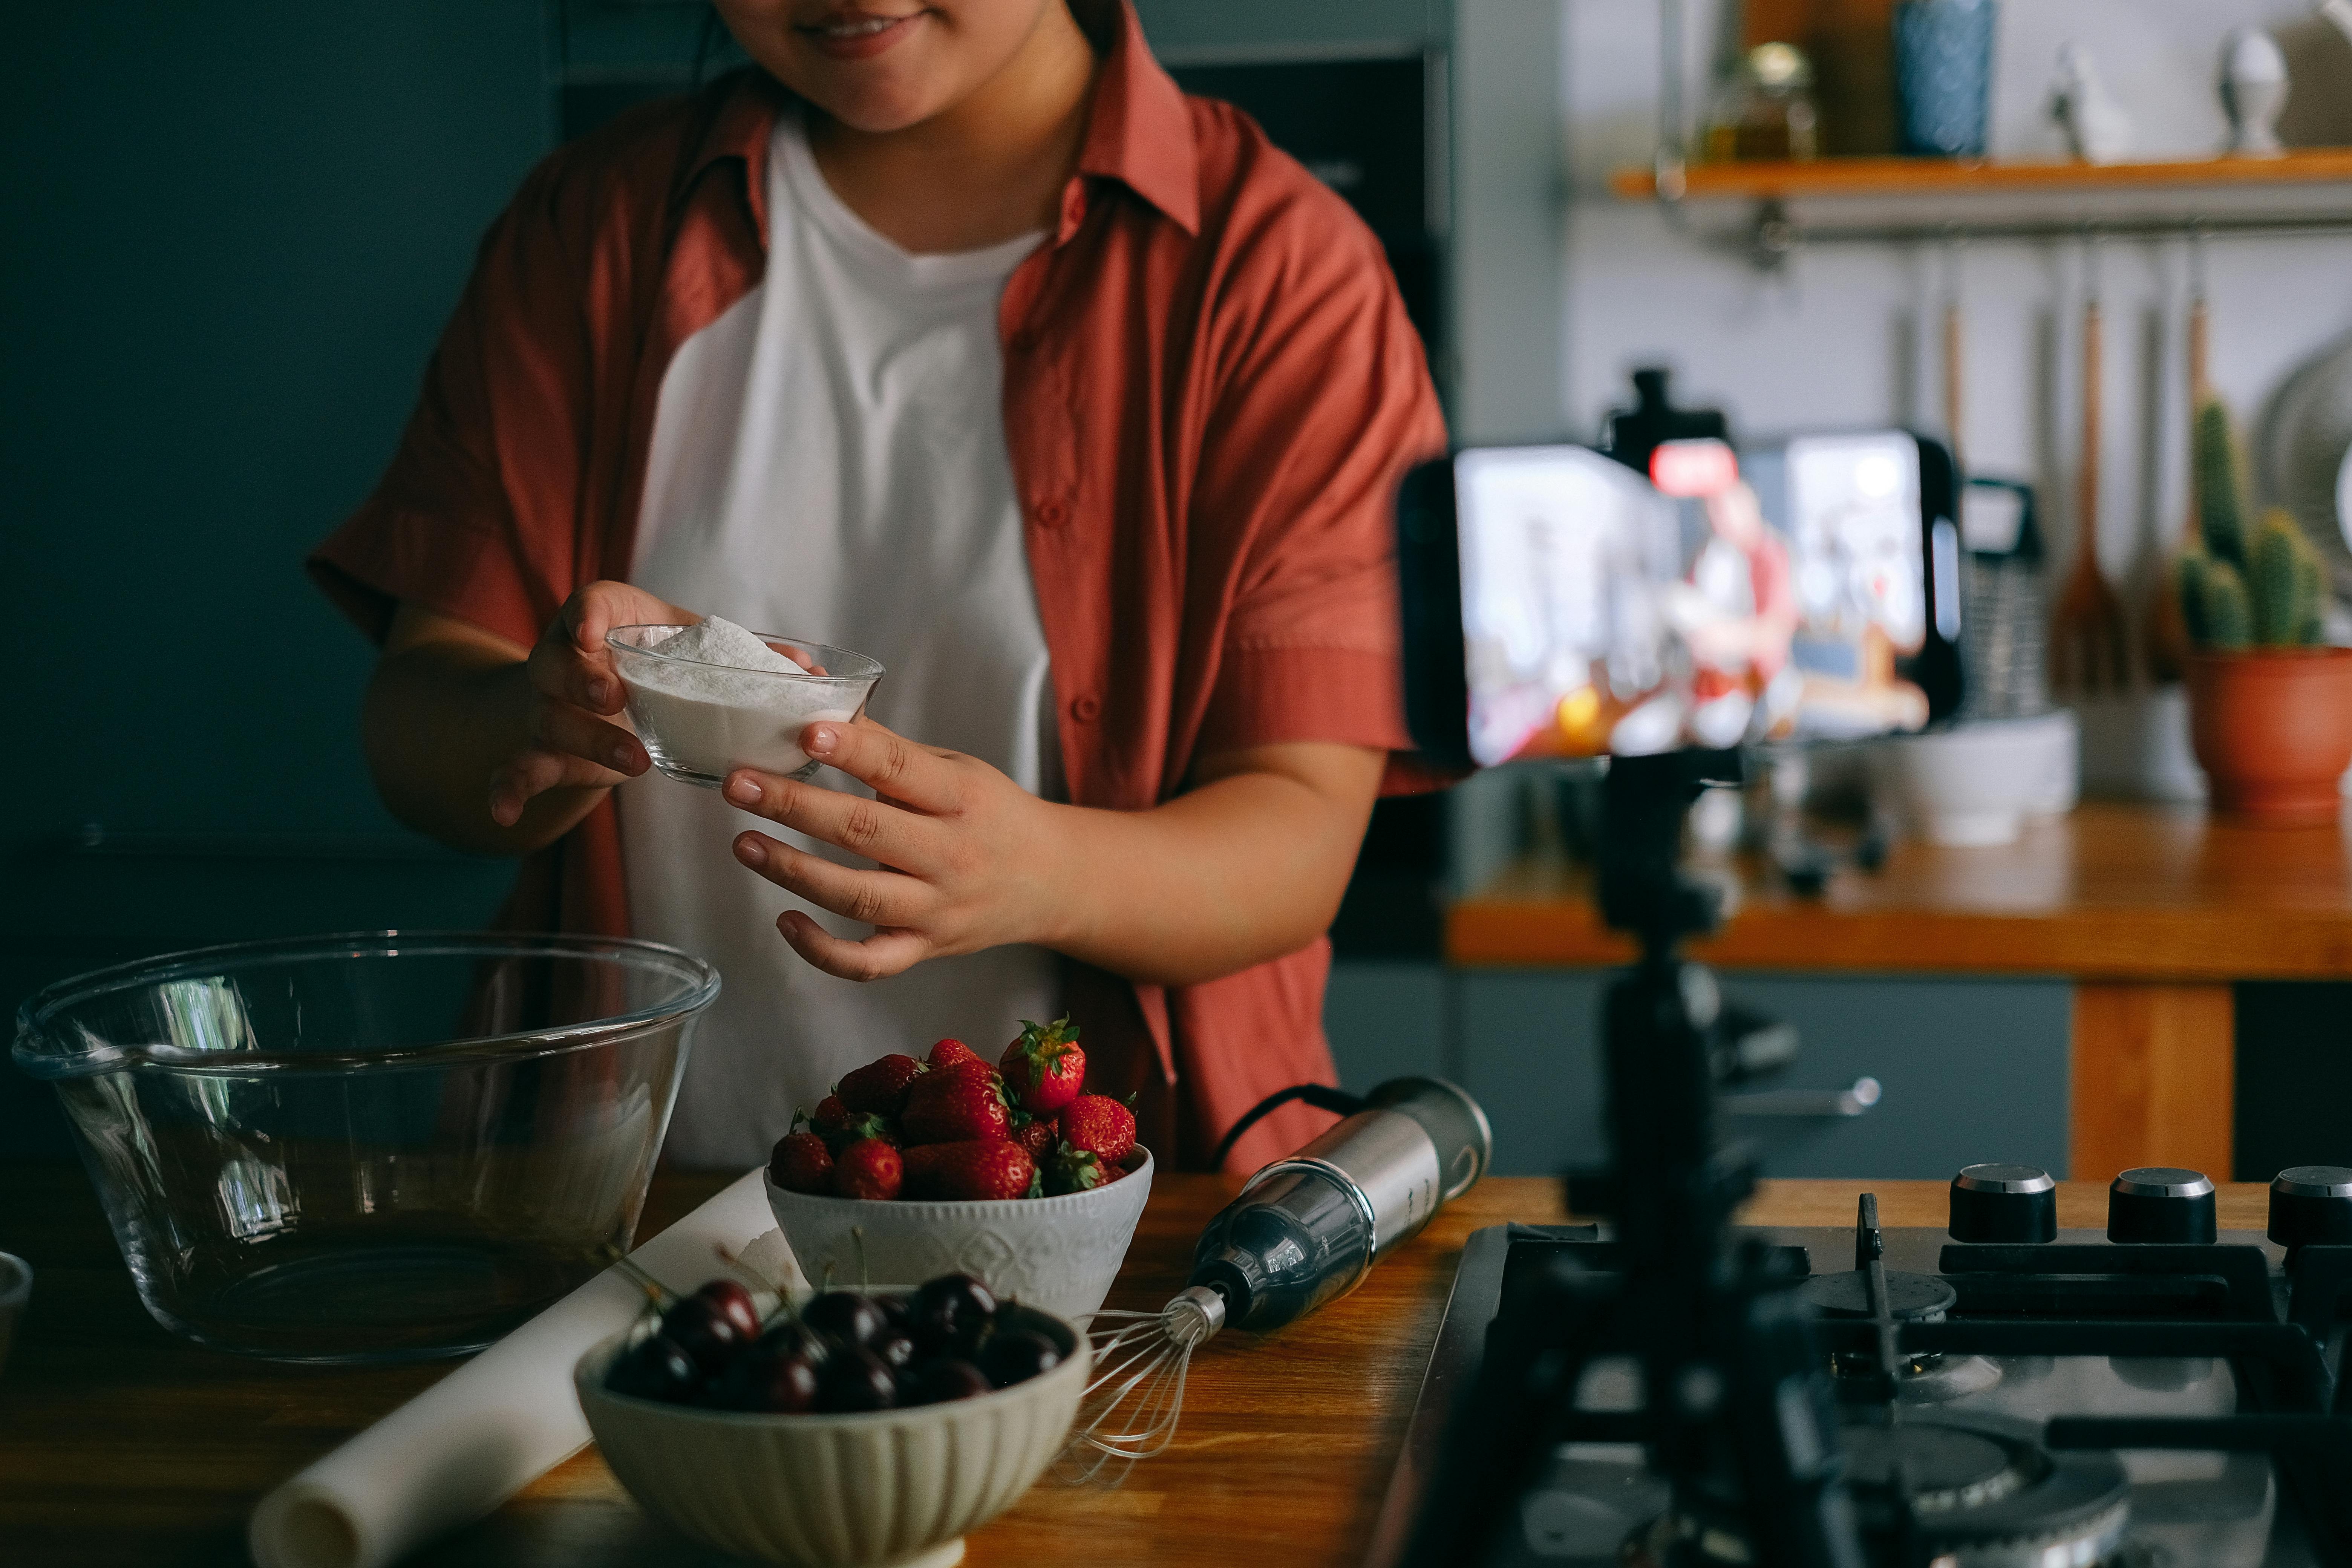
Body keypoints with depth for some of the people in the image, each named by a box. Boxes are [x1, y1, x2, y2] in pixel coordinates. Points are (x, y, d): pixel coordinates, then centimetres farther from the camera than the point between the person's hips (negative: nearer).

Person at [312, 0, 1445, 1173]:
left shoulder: (1278, 263, -2)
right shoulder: (591, 225, 9)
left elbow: (1299, 837, -8)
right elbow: (415, 739, 5)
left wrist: (1041, 874, -29)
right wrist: (547, 720, -19)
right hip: (652, 1202, 2)